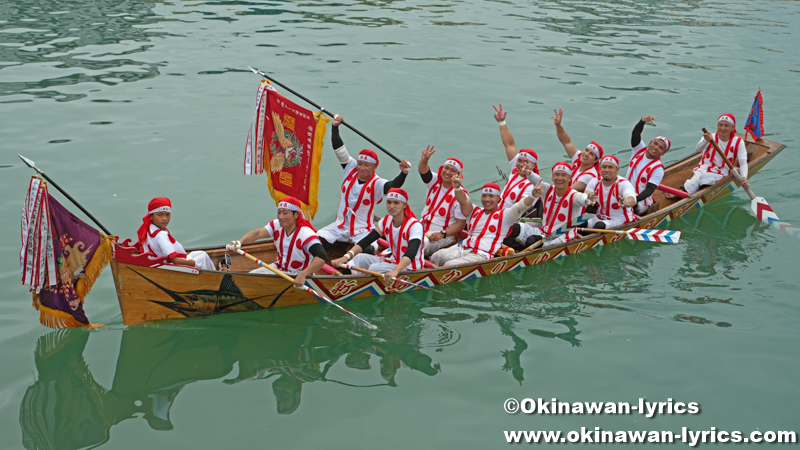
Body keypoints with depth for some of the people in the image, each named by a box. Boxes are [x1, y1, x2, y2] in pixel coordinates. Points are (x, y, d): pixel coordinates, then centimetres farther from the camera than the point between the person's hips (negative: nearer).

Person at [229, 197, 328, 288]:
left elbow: (322, 258, -38)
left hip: (298, 277, -7)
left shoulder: (306, 234, -26)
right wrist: (239, 242, -36)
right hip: (279, 267, 7)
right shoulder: (277, 225, -5)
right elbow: (257, 233, -16)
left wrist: (303, 275, -49)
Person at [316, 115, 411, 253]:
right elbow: (339, 150, 2)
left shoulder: (377, 183, -15)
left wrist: (403, 174, -54)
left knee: (368, 250, -31)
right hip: (340, 226, 4)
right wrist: (335, 128, -2)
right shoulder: (351, 169, 0)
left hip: (363, 231, -4)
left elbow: (393, 186, -35)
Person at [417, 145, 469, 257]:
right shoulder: (434, 181, 3)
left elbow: (461, 223, -13)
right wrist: (424, 160, -41)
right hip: (422, 229, 6)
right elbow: (423, 171, -17)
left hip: (444, 236, -6)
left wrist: (442, 234, -24)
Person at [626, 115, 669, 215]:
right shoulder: (640, 149, 0)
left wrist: (634, 200, -39)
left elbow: (650, 190, -22)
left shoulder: (658, 169, -15)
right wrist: (643, 121, -38)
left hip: (641, 202, -6)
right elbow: (635, 135, -18)